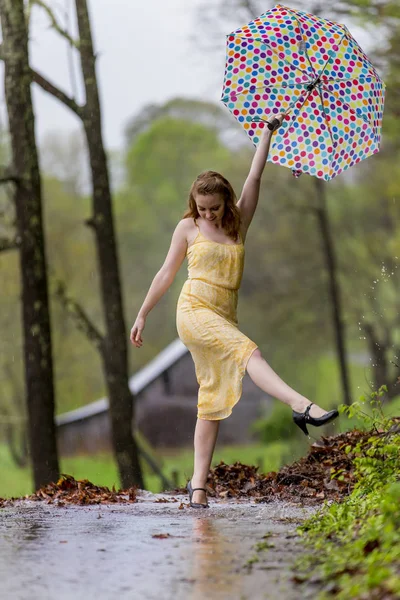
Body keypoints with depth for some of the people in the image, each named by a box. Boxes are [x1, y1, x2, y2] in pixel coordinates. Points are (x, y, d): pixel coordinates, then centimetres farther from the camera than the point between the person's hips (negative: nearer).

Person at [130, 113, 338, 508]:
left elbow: (254, 178, 7)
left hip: (224, 318, 4)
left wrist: (269, 132, 5)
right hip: (194, 310, -4)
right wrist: (142, 315, 14)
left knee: (213, 399, 1)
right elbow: (166, 273, 12)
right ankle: (301, 406, -46)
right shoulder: (188, 228, 6)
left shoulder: (239, 224, 12)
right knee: (247, 352, -27)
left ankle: (198, 482, 1)